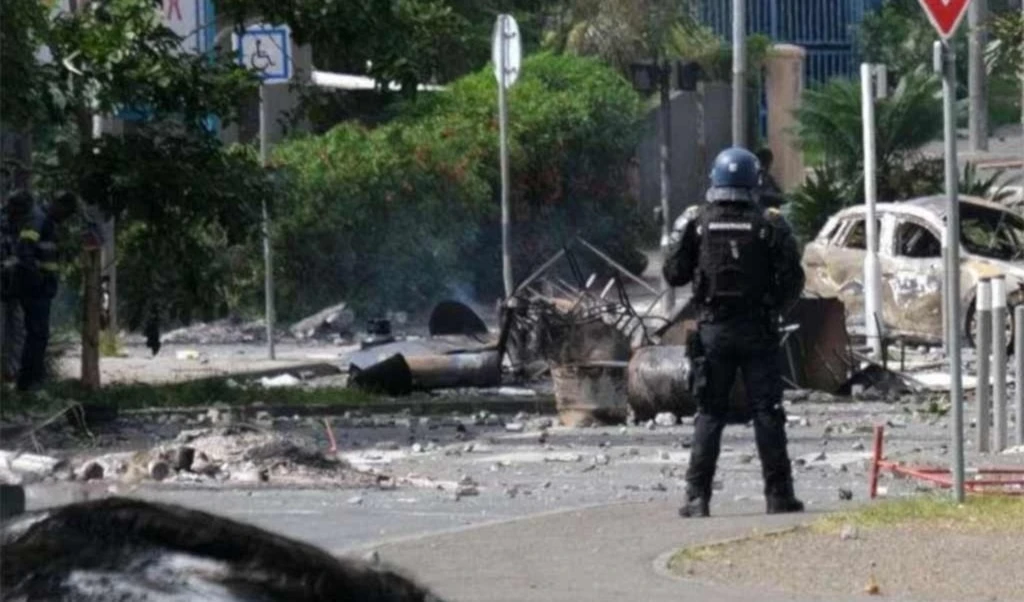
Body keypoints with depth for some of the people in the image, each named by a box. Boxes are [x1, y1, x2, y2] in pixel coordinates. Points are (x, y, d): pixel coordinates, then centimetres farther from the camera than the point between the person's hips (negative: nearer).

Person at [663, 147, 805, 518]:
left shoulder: (697, 223, -4)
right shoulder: (770, 225, -6)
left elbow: (674, 275, -1)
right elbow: (793, 279, -6)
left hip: (713, 329, 1)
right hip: (758, 330, -1)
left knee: (709, 414, 5)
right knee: (767, 412, 5)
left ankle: (698, 497, 0)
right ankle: (778, 495, 5)